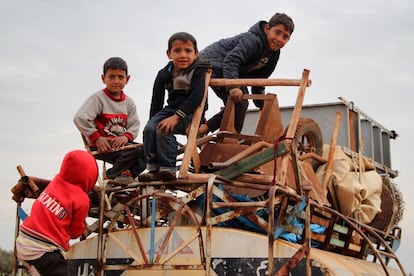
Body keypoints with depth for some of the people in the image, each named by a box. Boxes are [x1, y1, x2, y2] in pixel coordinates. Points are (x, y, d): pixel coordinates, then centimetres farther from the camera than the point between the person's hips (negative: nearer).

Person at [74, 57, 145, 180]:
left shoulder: (129, 102, 12)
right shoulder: (98, 98, -6)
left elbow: (134, 124, 4)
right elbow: (80, 118, -17)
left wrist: (126, 136, -18)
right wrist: (96, 138, -19)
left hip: (120, 142, 7)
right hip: (102, 146, -7)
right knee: (136, 151, -25)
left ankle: (127, 173, -3)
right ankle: (112, 175, -8)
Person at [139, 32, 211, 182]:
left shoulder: (198, 71, -9)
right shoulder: (164, 74, 6)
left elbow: (196, 97, -22)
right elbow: (157, 101, 13)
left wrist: (176, 117, -29)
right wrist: (153, 120, 8)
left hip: (191, 113, -6)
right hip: (171, 109, 6)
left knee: (163, 130, -27)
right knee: (149, 128, -18)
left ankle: (168, 168, -19)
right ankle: (153, 168, -12)